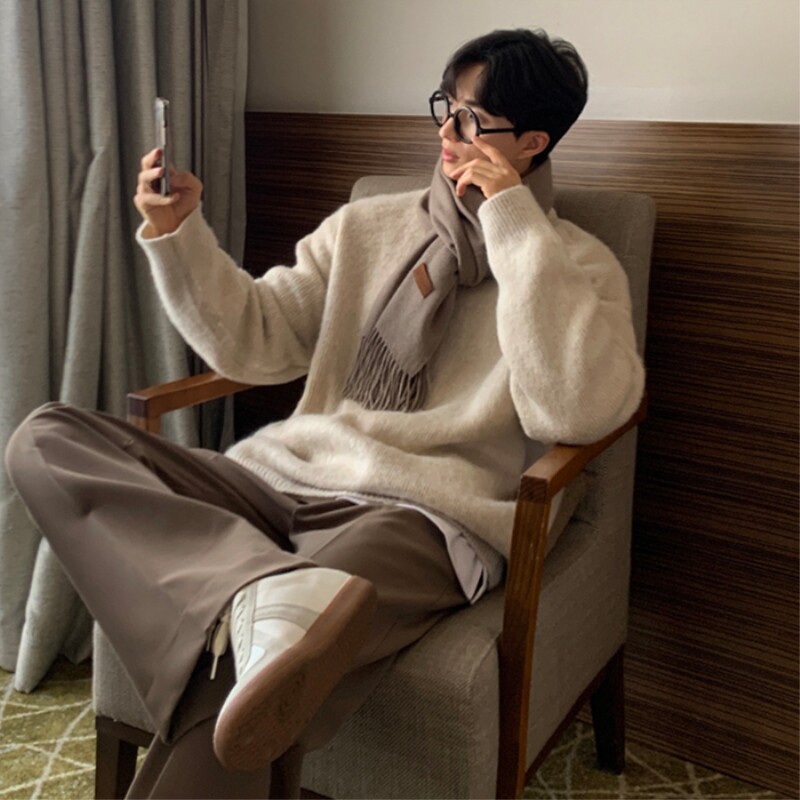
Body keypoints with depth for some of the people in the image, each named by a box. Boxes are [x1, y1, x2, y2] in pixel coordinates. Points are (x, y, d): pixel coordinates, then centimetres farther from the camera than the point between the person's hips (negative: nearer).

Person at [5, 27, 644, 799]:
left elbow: (573, 412, -14)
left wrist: (514, 222, -12)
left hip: (417, 514, -6)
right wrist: (177, 234, -1)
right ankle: (267, 594, -37)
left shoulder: (579, 265, 6)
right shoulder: (366, 226, 18)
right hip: (280, 480, 7)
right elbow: (254, 345, 14)